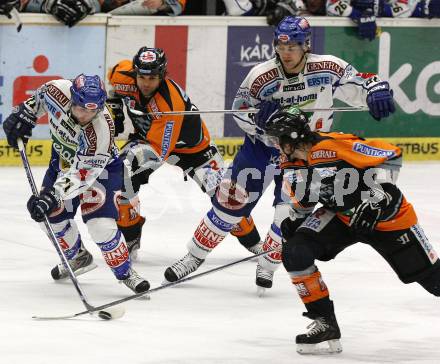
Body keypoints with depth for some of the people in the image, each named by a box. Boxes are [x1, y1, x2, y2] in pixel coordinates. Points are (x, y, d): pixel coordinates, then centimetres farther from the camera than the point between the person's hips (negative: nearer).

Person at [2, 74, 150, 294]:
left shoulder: (101, 130, -40)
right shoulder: (57, 92, -29)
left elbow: (82, 173, -39)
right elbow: (40, 96, -2)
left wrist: (53, 196, -44)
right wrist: (24, 115, -8)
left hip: (100, 168, -6)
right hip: (63, 159, 6)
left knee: (100, 224, -21)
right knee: (51, 216, 8)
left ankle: (125, 273, -3)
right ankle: (78, 257, 34)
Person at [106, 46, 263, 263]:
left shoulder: (171, 104, -40)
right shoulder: (126, 77, -26)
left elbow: (157, 150, -40)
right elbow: (114, 75, 2)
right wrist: (114, 108, 0)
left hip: (191, 145, -4)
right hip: (147, 134, 4)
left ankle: (253, 242, 16)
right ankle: (130, 240, -12)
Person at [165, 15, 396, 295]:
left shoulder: (327, 69, -20)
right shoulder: (262, 76, -20)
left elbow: (360, 84, -14)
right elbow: (240, 111, -9)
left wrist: (377, 92, -37)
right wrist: (259, 116, -31)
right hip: (262, 144, 0)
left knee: (291, 212, -8)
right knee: (232, 199, -1)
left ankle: (267, 266, 14)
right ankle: (194, 256, 12)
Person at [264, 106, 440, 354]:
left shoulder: (335, 146, -30)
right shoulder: (292, 164, -5)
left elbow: (391, 155, -27)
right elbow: (303, 196, 15)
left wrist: (376, 195, -31)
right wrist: (294, 220, 1)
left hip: (386, 215, -6)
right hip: (341, 216, 6)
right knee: (295, 253, -17)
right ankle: (325, 322, -5)